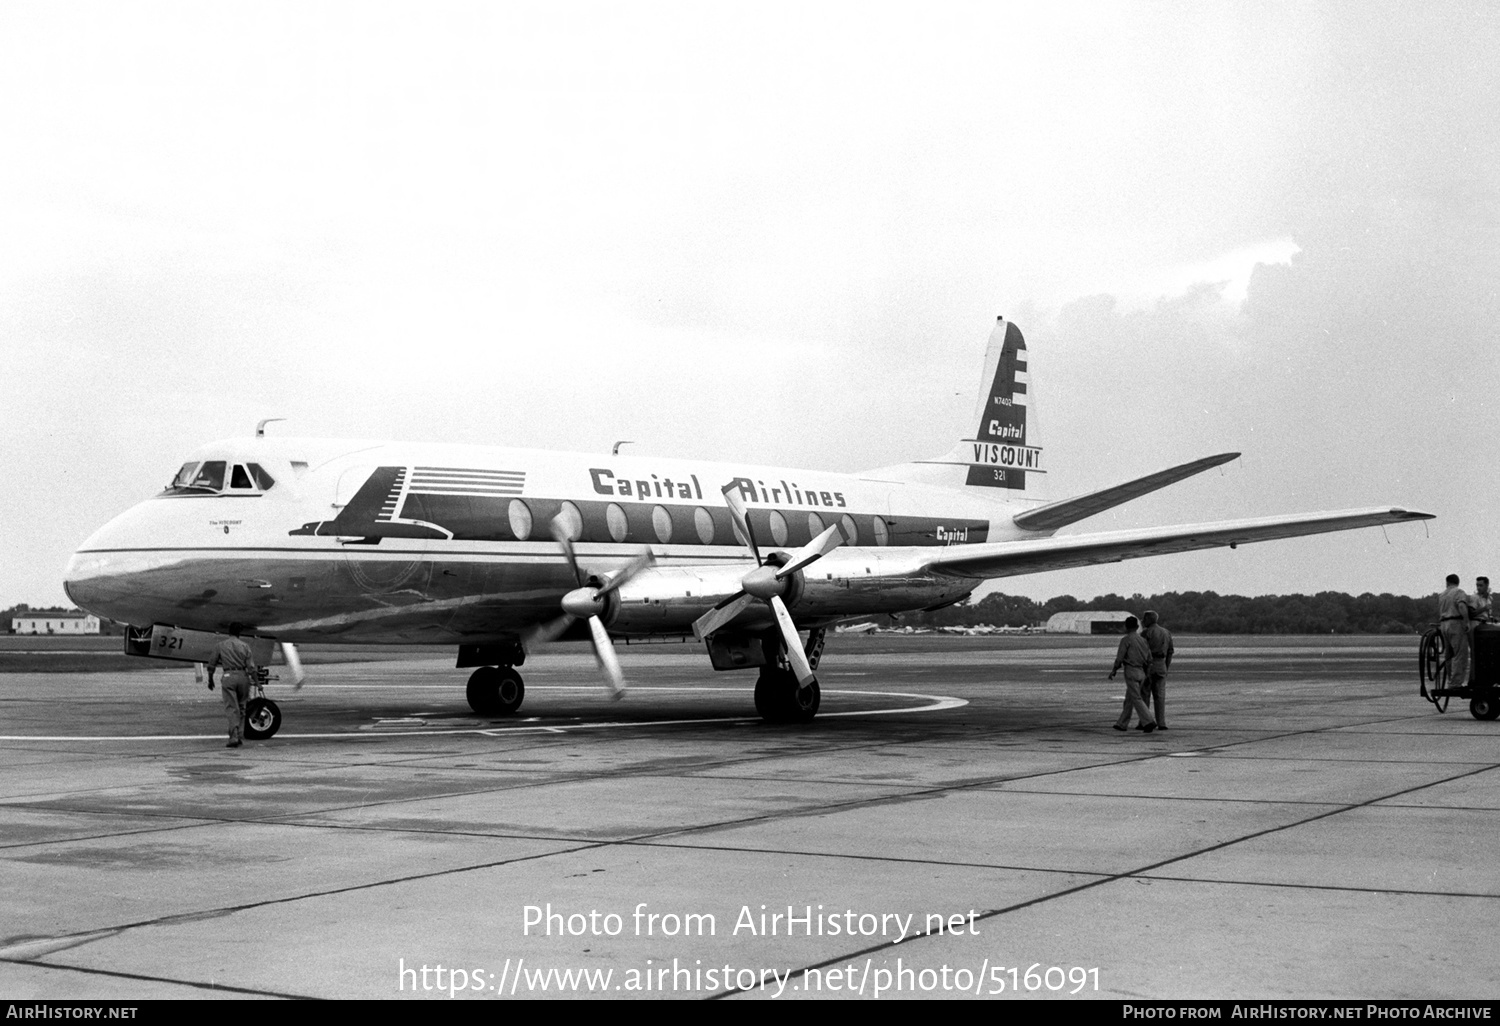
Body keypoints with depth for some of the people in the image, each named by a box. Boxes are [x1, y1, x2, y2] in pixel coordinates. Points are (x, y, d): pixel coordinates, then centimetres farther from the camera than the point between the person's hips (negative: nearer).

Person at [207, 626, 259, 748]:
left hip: (229, 677, -2)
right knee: (241, 708, 14)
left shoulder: (220, 646, 5)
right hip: (243, 677, 2)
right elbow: (251, 667, 0)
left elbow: (211, 666, 9)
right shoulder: (244, 646, 5)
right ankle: (240, 736, 15)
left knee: (231, 708, -3)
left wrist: (210, 680, 22)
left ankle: (234, 737, -16)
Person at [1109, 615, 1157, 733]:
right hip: (1141, 672, 7)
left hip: (1131, 671, -7)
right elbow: (1149, 659, 11)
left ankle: (1149, 722, -20)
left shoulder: (1126, 640, -9)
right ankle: (1122, 724, 20)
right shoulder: (1143, 640, 10)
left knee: (1136, 699, -7)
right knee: (1129, 698, 15)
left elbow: (1119, 658, -11)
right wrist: (1145, 673, 21)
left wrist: (1113, 671, 1)